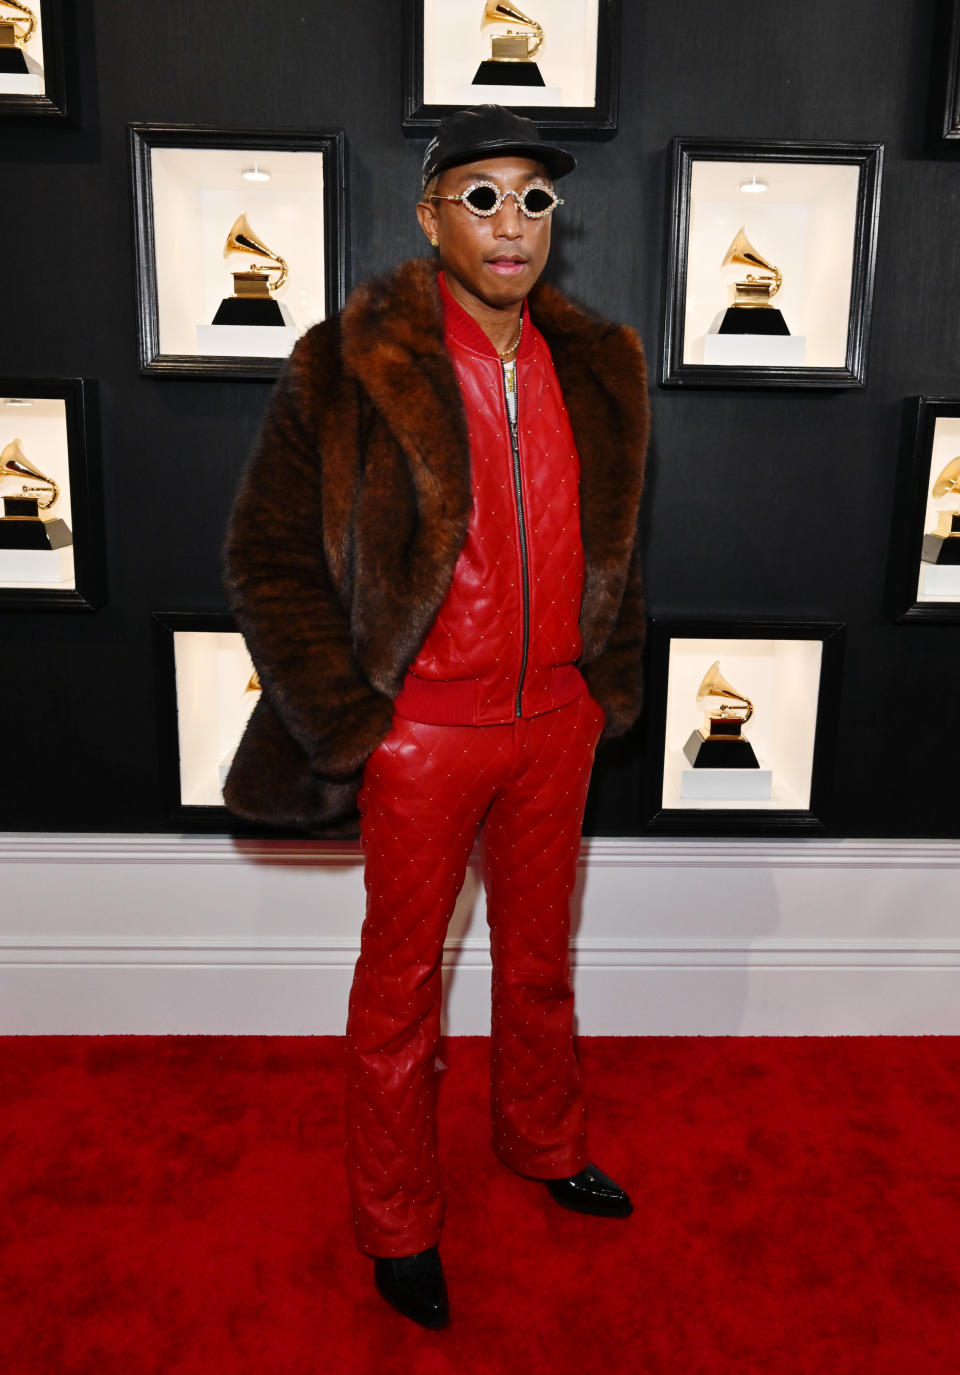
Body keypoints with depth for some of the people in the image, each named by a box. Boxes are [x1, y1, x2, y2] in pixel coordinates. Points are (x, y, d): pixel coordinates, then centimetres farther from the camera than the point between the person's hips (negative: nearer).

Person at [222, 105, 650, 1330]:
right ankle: (396, 1220, 36)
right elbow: (268, 560, -10)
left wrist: (611, 686, 10)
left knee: (539, 955, 22)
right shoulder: (349, 369, -12)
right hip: (421, 735, -4)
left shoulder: (596, 366, 3)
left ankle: (543, 1143, 49)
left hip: (556, 724, 5)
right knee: (400, 981, 13)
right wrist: (348, 730, -12)